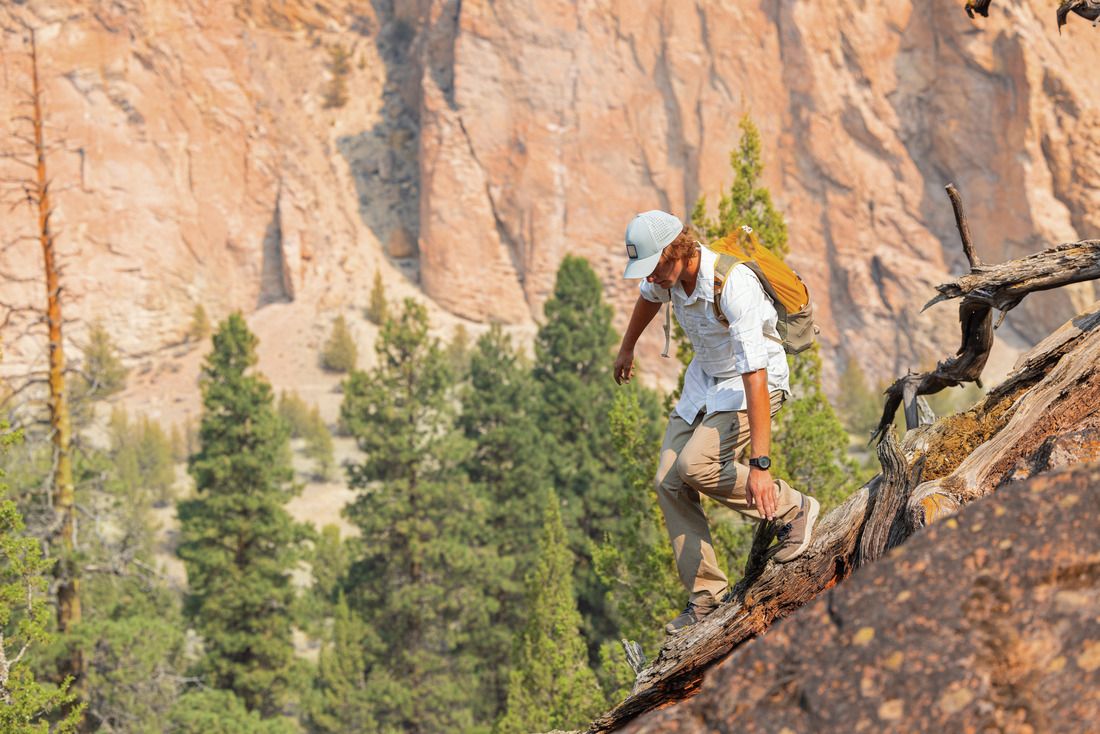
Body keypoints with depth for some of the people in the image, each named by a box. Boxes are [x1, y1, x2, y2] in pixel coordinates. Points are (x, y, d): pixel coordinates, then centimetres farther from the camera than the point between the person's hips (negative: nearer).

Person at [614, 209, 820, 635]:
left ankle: (792, 509, -8)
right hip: (705, 378, 8)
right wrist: (626, 348, 33)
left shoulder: (733, 285, -35)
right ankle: (706, 596, 3)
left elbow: (755, 376, -40)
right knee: (669, 483, -4)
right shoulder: (666, 272, -13)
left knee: (696, 465, -27)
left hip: (755, 383, -7)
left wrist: (759, 465, -44)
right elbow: (650, 297, 16)